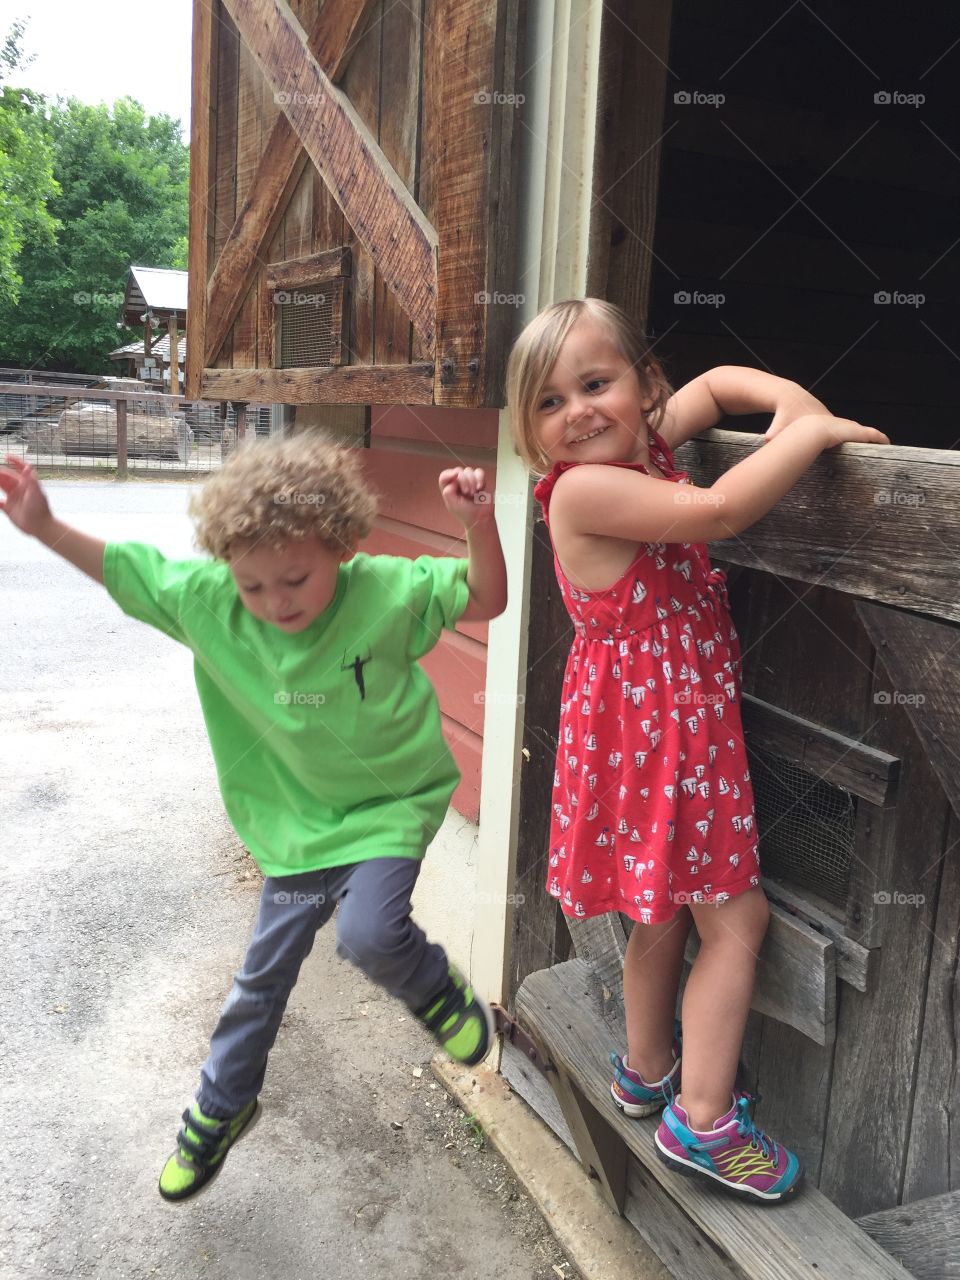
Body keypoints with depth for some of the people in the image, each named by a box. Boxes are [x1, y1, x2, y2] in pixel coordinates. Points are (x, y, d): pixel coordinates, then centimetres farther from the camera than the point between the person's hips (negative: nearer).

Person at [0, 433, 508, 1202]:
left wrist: (480, 524, -33)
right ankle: (223, 1106, 43)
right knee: (266, 970, 16)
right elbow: (120, 569, -1)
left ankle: (437, 987, 11)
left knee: (370, 936, -27)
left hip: (390, 807, -3)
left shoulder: (386, 592, -23)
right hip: (298, 819, 3)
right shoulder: (205, 598, -16)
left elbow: (485, 599, -17)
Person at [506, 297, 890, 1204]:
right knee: (735, 914, -1)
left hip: (685, 715, 9)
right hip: (650, 727, -9)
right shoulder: (585, 486, -21)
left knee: (668, 907, 22)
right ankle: (701, 1119, 12)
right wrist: (812, 434, -15)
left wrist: (792, 400, 0)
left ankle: (647, 1070, 41)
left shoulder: (645, 445, 5)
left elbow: (716, 383, 20)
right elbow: (716, 512, -27)